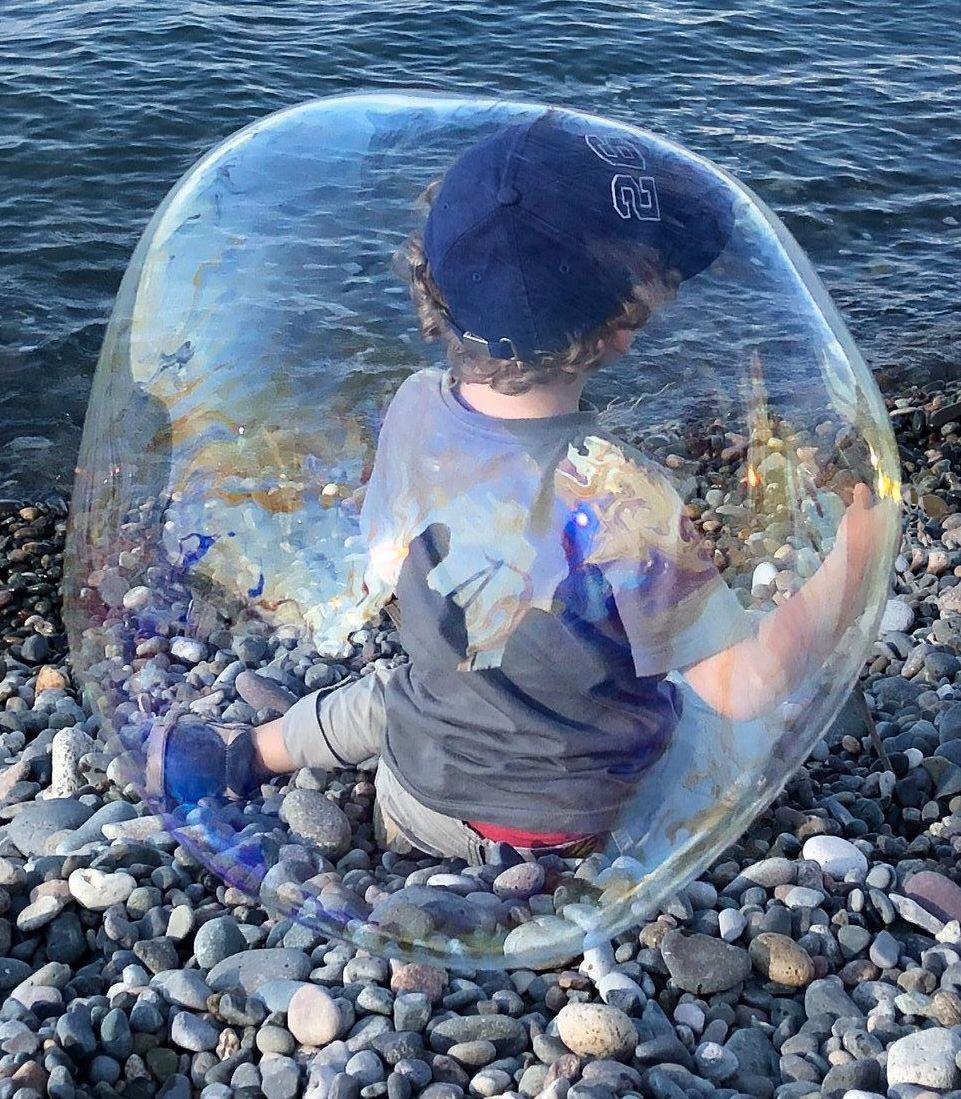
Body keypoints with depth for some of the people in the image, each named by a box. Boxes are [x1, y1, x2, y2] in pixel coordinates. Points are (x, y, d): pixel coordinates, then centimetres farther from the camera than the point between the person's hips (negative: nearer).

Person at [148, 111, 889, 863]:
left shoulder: (416, 404, -15)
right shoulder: (615, 498, -34)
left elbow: (386, 585, 1)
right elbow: (744, 688, -29)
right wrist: (855, 555, -25)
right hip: (555, 829, -6)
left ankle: (240, 757, 44)